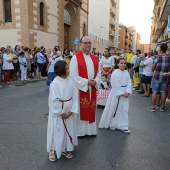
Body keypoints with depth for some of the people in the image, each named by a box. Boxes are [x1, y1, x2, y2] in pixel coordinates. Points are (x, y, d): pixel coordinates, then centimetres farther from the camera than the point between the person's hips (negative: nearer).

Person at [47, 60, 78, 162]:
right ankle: (52, 151, 29)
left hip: (69, 111, 5)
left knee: (69, 129, 16)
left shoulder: (70, 81, -2)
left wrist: (72, 111, -10)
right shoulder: (55, 83, -17)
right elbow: (53, 101, -17)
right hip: (58, 112, -5)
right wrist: (61, 113, -13)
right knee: (57, 131, 7)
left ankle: (66, 149, 36)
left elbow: (74, 97, -2)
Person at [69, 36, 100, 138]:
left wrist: (95, 82, -8)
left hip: (92, 88, 6)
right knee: (81, 109, 3)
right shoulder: (76, 57, -8)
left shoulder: (94, 58, 10)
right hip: (80, 88, -5)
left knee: (92, 109, 12)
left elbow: (98, 72, 12)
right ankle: (81, 131, 17)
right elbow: (73, 75, -13)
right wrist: (86, 82, -17)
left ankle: (91, 130, 26)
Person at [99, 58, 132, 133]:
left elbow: (129, 83, 3)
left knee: (124, 110, 7)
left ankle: (123, 126, 16)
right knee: (113, 109, 6)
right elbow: (116, 85, -16)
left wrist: (127, 92, -10)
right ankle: (111, 124, 25)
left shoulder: (127, 73, 5)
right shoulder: (115, 73, -13)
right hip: (116, 94, -5)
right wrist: (122, 93, -16)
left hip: (125, 94, 5)